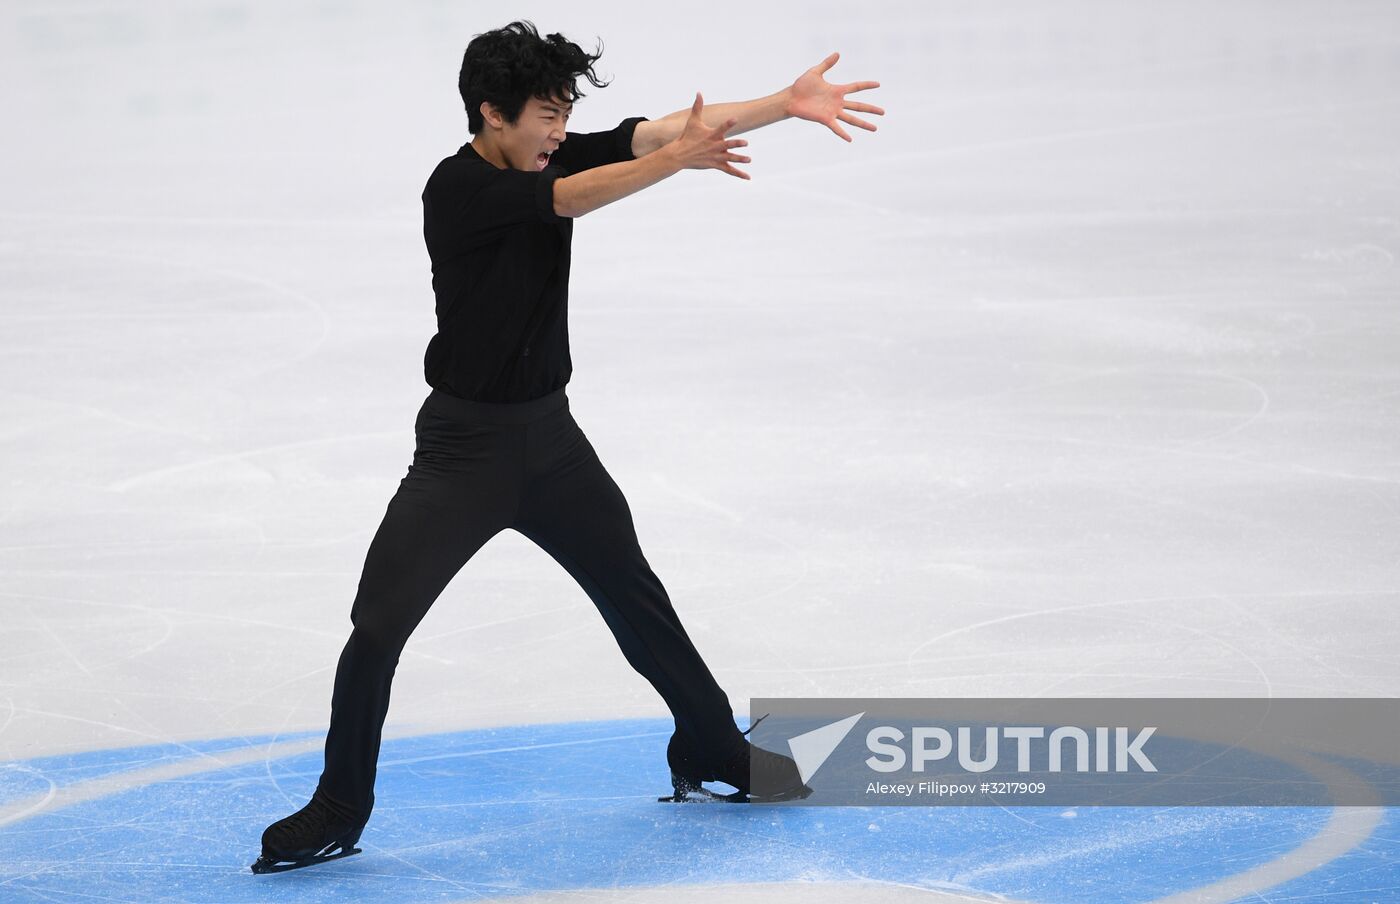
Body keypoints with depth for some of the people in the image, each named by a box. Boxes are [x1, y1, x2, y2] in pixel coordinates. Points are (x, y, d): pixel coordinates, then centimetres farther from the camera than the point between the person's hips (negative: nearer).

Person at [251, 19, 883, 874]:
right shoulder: (459, 188, -19)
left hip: (551, 437, 6)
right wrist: (678, 160, -40)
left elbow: (656, 131, -9)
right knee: (378, 625, -11)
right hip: (462, 448, -6)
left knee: (637, 600, 17)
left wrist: (788, 103, -18)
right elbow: (572, 198, -31)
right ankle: (339, 811, 4)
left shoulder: (556, 155, -1)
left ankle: (714, 754, 34)